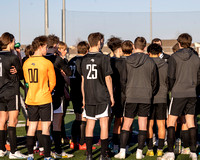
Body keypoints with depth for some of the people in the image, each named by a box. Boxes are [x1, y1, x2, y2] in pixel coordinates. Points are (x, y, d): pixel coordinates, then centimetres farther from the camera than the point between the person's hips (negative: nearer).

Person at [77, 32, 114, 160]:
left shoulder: (84, 59, 5)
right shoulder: (104, 58, -8)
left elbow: (83, 80, 10)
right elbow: (107, 78, -8)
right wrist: (111, 95, 1)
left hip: (89, 97, 4)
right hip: (103, 97, -4)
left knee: (90, 124, 9)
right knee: (104, 124, 1)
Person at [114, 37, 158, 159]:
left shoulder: (127, 61, -2)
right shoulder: (150, 62, -1)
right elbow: (154, 82, 6)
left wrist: (124, 94, 19)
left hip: (130, 96, 0)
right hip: (145, 97, 0)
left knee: (126, 124, 6)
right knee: (143, 124, 6)